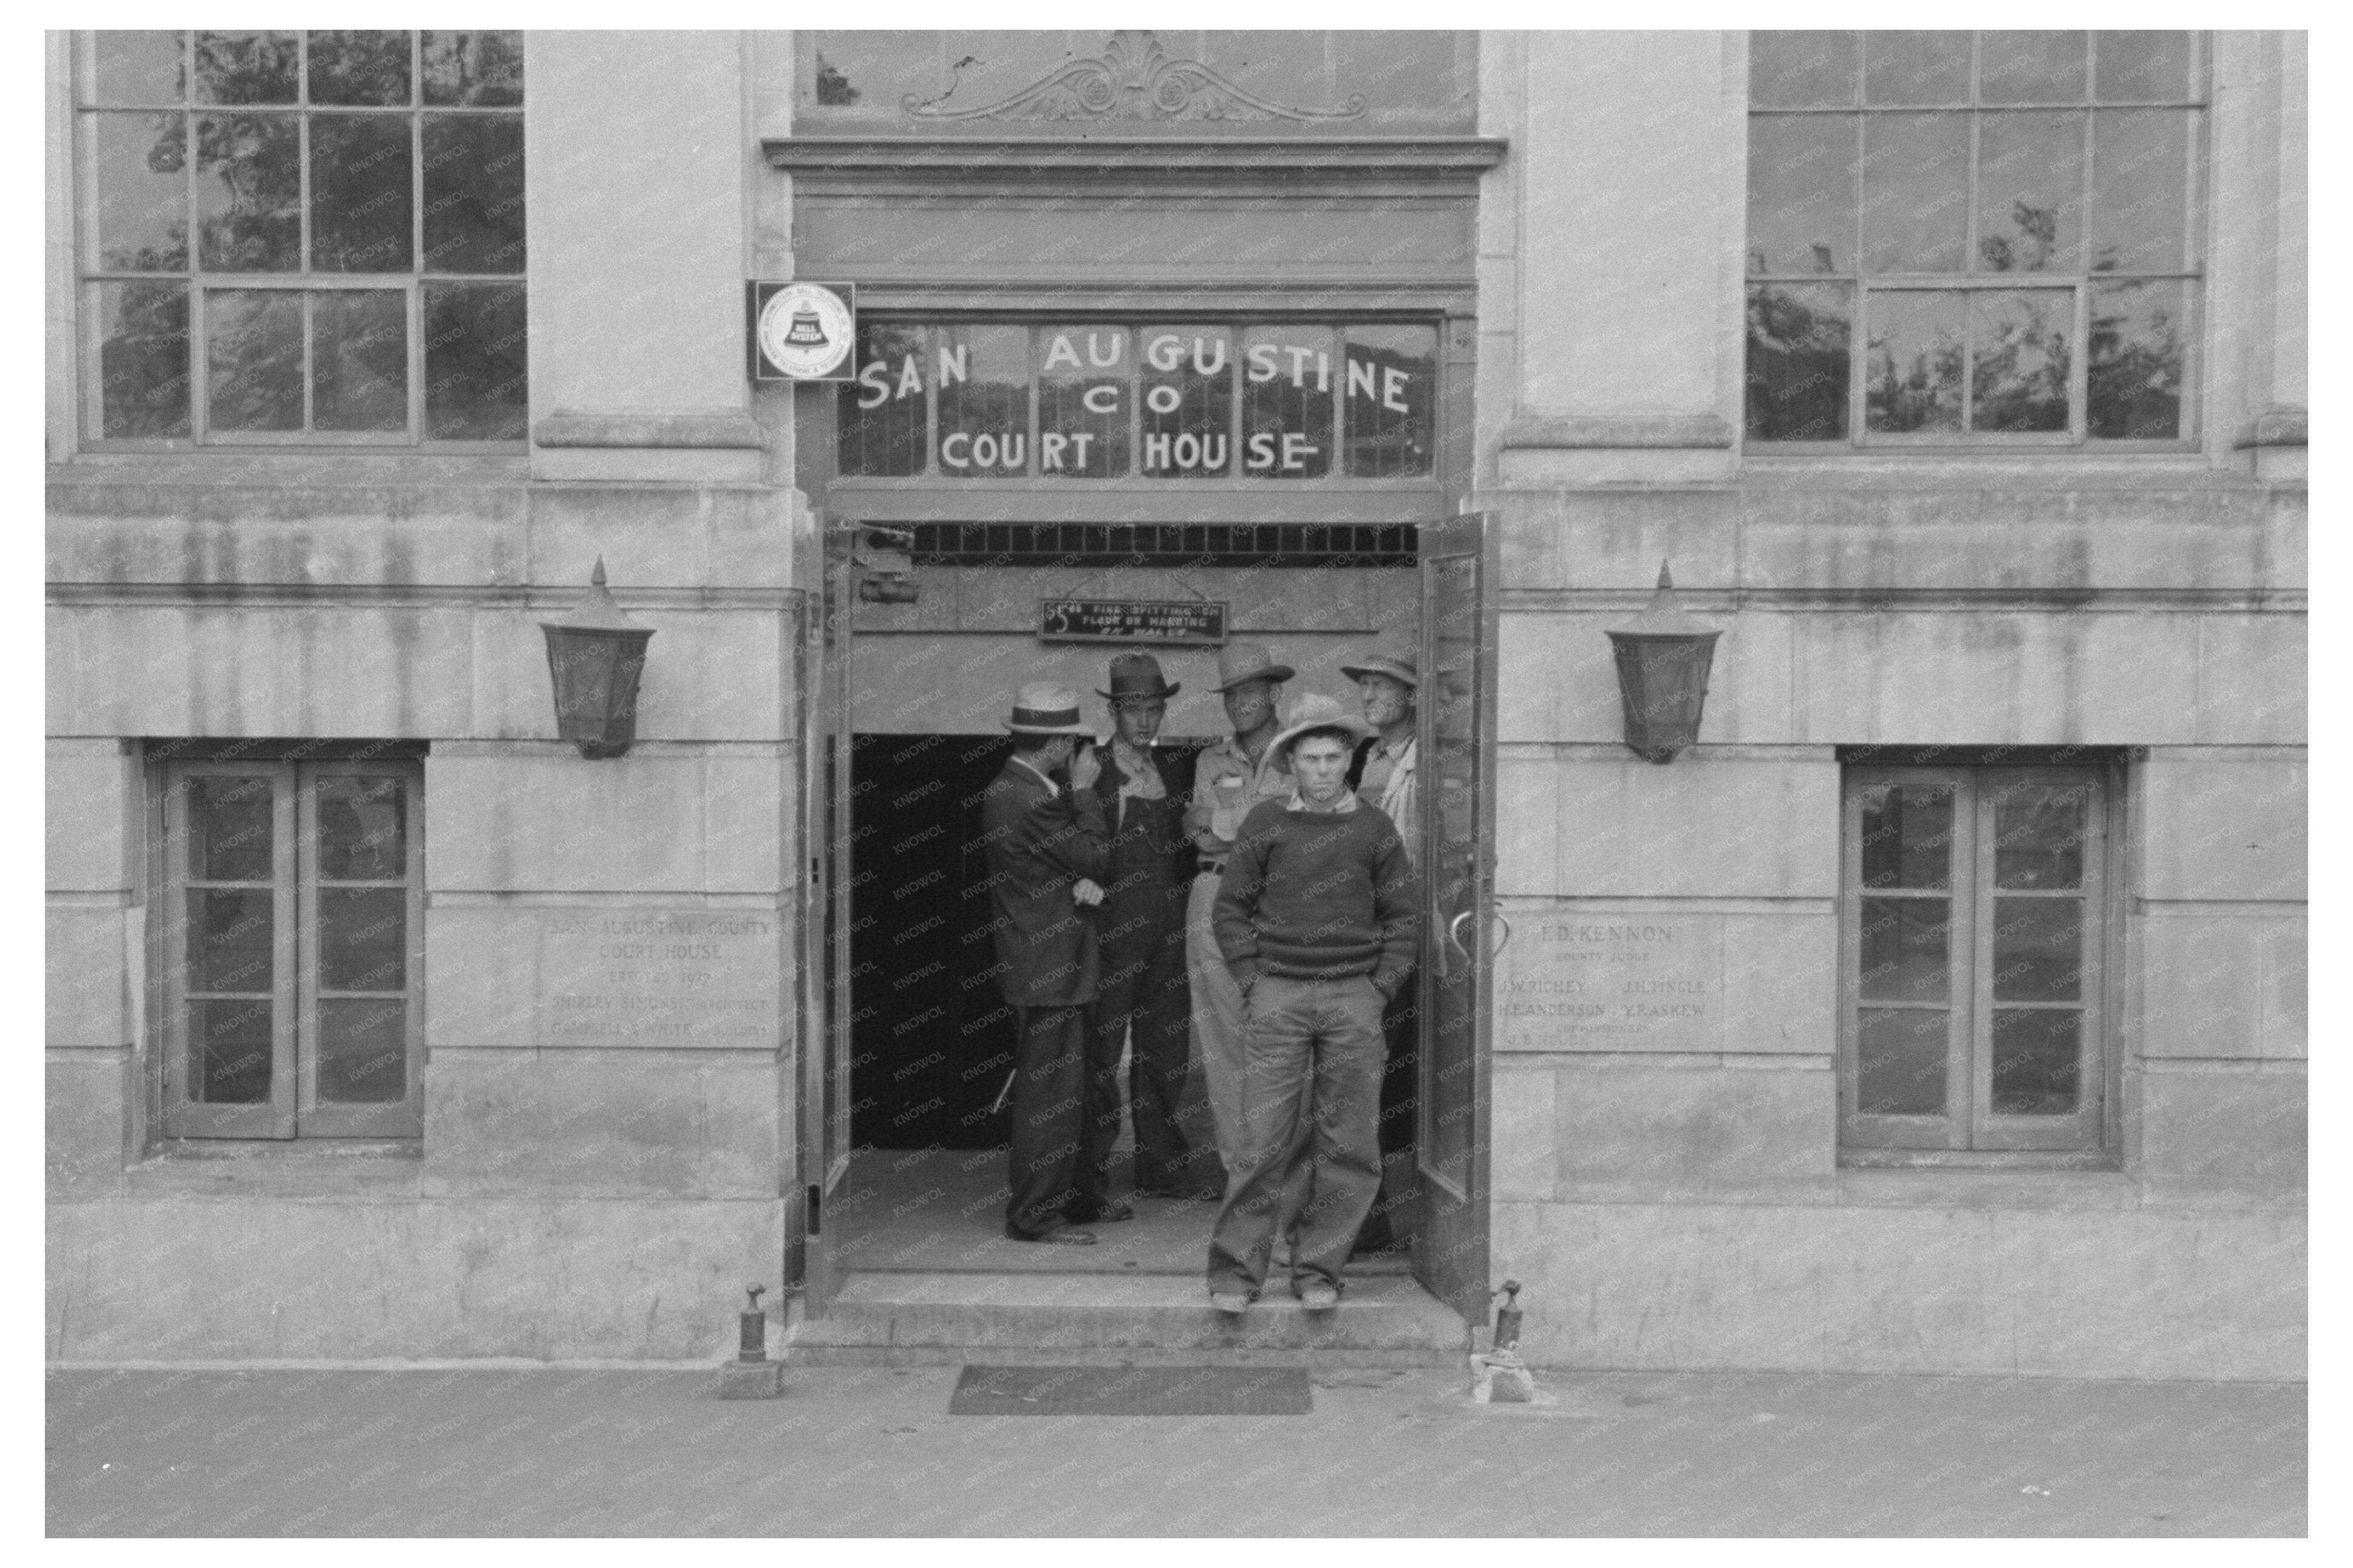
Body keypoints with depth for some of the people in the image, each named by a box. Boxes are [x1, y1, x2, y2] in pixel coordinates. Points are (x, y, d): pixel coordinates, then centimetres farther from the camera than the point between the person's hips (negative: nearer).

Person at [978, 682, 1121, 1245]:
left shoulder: (1020, 790, 11)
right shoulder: (1025, 799, -21)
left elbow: (1081, 858, 15)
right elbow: (1096, 856, -15)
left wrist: (1087, 882, -5)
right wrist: (1084, 791, -6)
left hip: (1049, 962, 10)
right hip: (1046, 964, -10)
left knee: (1061, 1088, 18)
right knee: (1048, 1091, -4)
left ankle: (1074, 1193, 28)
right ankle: (1035, 1214, 4)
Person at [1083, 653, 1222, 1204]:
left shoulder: (1169, 768, 15)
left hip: (1167, 931, 6)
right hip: (1112, 928, -6)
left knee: (1167, 1049, 10)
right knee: (1102, 1050, -2)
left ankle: (1163, 1168, 20)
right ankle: (1091, 1174, 7)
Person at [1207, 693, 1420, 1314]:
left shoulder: (1373, 827, 6)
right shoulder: (1265, 822, 4)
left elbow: (1403, 913, 11)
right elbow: (1231, 906, 8)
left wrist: (1382, 985, 2)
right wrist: (1252, 982, 1)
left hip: (1354, 997, 1)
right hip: (1278, 995, -1)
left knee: (1350, 1145, 2)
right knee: (1265, 1140, -4)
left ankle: (1318, 1270, 13)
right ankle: (1235, 1271, 4)